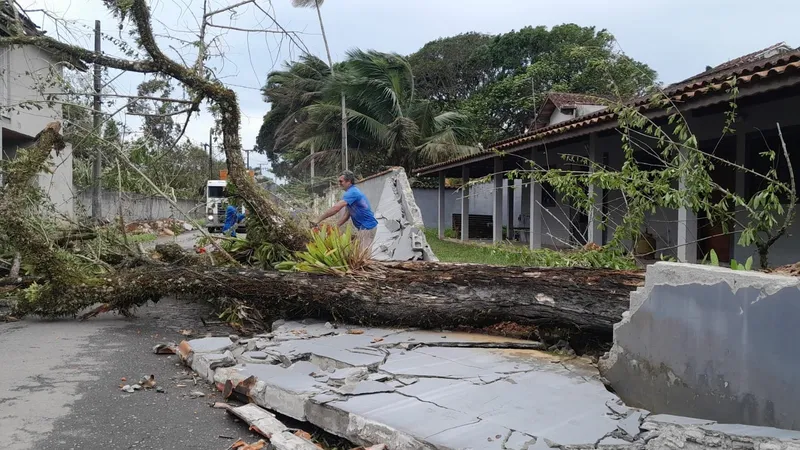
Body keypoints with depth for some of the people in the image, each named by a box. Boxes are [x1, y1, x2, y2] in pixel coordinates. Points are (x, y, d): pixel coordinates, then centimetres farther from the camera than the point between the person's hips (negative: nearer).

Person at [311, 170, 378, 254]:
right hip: (362, 227, 10)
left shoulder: (352, 192, -19)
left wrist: (318, 220, -29)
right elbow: (347, 214, 16)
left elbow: (336, 208, -30)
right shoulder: (352, 192, 14)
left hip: (367, 227, -10)